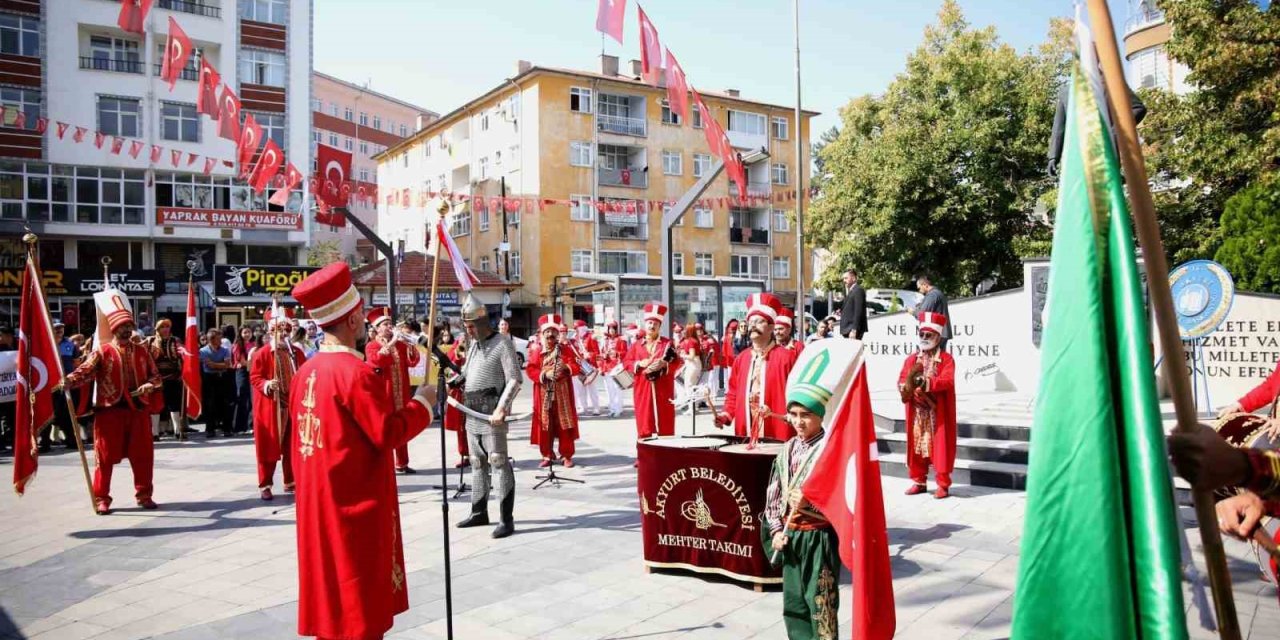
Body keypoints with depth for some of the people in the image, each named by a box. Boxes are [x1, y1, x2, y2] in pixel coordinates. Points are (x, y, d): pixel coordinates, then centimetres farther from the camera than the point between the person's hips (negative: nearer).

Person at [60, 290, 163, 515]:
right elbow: (86, 371, -14)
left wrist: (149, 385, -9)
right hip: (110, 409, -3)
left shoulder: (142, 351, 10)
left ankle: (144, 495, 19)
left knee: (143, 455, 7)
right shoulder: (102, 351, -1)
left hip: (138, 409, 3)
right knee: (106, 455, 2)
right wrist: (69, 381, -34)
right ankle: (101, 498, 12)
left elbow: (155, 375, 13)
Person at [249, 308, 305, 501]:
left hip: (293, 405, 4)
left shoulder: (297, 352, 8)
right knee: (269, 447, 1)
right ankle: (265, 485, 10)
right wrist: (267, 385, -24)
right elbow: (254, 378, -7)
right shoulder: (262, 353, -6)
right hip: (270, 406, -4)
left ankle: (290, 482, 20)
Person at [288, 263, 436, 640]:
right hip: (357, 505, -8)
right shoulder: (356, 372, -20)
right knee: (360, 598, 4)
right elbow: (389, 433, -20)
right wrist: (422, 403, -6)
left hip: (319, 504, 8)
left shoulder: (307, 371, 5)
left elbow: (301, 434, 13)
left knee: (330, 588, 18)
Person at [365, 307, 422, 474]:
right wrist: (390, 344, -21)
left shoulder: (400, 344, 14)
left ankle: (401, 463, 18)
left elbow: (413, 362, 3)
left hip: (401, 395, 5)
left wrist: (410, 345, -12)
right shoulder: (371, 346, -1)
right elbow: (376, 361, -21)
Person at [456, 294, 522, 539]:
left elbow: (514, 380, -14)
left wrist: (501, 408, -22)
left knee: (498, 464, -9)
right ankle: (479, 512, 26)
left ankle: (506, 519, -6)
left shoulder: (502, 343, -8)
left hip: (492, 413, -8)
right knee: (477, 463, 15)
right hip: (472, 413, 8)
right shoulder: (473, 345, 16)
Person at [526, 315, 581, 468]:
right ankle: (547, 455, 15)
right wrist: (545, 374, -19)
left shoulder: (566, 349, 6)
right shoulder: (536, 351, 3)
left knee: (565, 424, 2)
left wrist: (566, 367, -21)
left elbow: (576, 366, -1)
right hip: (544, 394, 0)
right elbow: (530, 370, -5)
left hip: (562, 393, 0)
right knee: (545, 424, 4)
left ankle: (567, 455, 10)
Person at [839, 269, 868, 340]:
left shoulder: (858, 290, -9)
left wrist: (854, 330, -21)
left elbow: (858, 311, -17)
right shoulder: (850, 291, 21)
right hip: (847, 330, 10)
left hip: (853, 329, -10)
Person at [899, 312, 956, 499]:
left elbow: (947, 381, -18)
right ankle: (919, 482, 20)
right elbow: (901, 382, 1)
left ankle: (943, 484, 7)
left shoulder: (946, 359, -3)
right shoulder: (911, 359, 9)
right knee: (916, 446, 9)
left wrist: (926, 382, -30)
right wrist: (908, 386, -22)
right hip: (917, 414, 4)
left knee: (940, 447, -1)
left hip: (938, 414, -4)